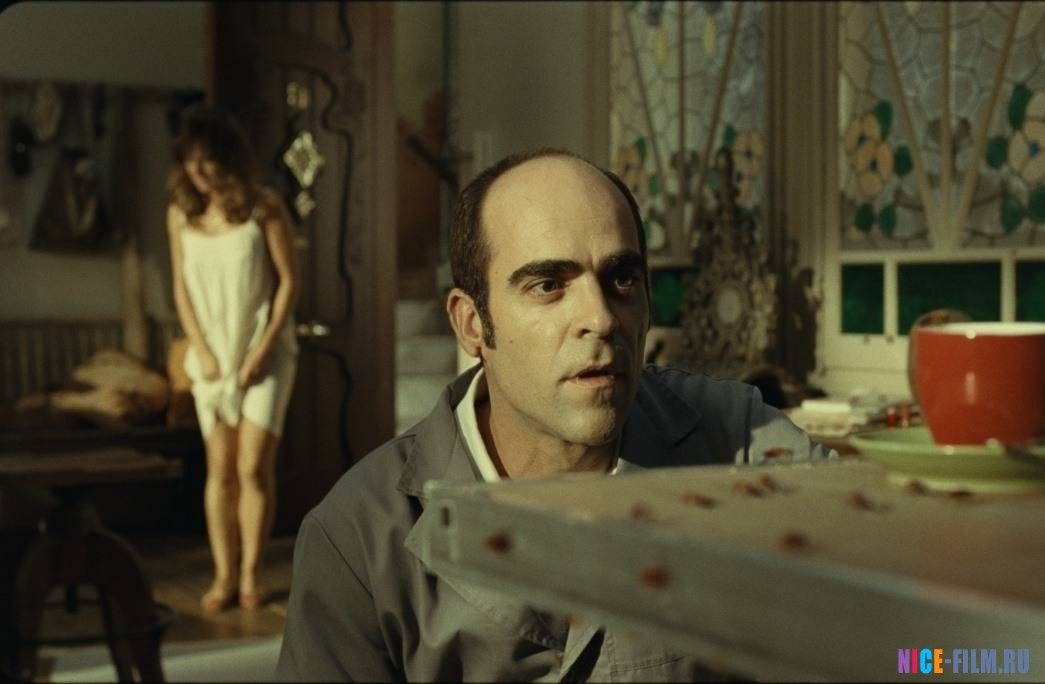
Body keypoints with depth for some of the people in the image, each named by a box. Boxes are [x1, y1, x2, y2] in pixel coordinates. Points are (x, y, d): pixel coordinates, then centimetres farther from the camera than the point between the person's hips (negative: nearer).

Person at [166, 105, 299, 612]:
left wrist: (262, 350, -10)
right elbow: (182, 290, 8)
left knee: (254, 466, -7)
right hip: (212, 355, 3)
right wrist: (203, 352, -2)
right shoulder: (181, 213, 3)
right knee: (220, 467, 2)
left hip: (265, 352, -3)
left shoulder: (263, 207, -7)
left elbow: (288, 282, -6)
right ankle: (223, 575, 9)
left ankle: (250, 574, 4)